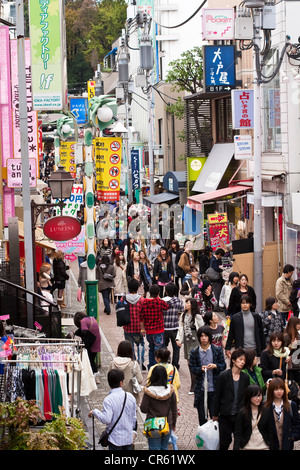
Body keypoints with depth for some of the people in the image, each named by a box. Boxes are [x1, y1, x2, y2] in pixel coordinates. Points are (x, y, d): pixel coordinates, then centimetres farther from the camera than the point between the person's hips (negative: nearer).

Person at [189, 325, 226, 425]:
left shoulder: (217, 350, 0)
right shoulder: (194, 352, 0)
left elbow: (223, 366, 4)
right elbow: (192, 368, 0)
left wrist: (215, 366, -17)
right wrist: (200, 369, -21)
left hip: (214, 388, -1)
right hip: (200, 388, 1)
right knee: (202, 416, 9)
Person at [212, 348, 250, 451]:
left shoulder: (245, 378, 4)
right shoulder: (224, 376, -6)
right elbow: (217, 396, -2)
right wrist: (215, 414, 0)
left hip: (240, 415, 3)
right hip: (225, 416, -3)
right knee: (224, 442, 1)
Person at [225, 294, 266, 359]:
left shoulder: (256, 317, 5)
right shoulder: (235, 318, 2)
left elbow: (261, 334, 9)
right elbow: (231, 334, 6)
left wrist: (263, 349, 8)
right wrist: (228, 348, 4)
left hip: (254, 349, 1)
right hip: (241, 350, -1)